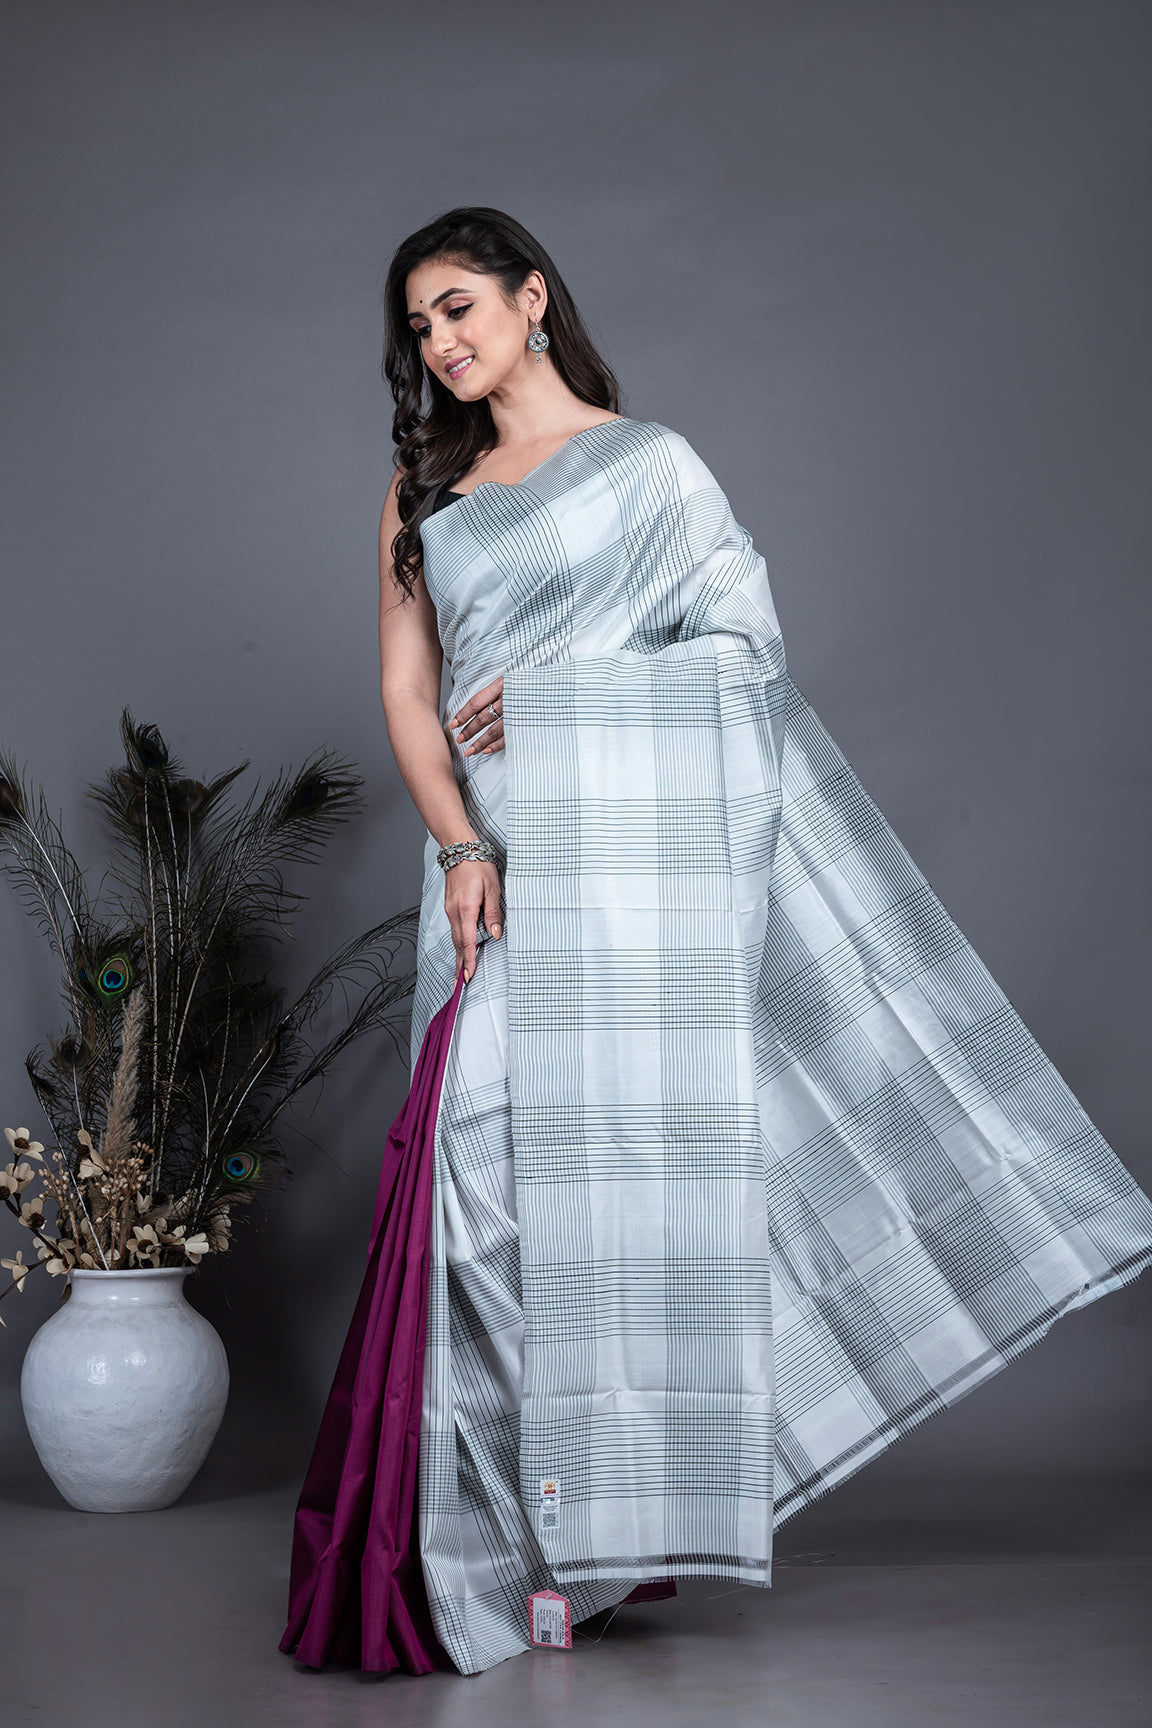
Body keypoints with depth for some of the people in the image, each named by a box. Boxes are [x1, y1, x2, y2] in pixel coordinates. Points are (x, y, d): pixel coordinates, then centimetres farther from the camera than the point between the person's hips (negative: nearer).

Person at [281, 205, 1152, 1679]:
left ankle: (647, 1503, 1)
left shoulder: (648, 459, 8)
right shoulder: (422, 490, 18)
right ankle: (538, 1517, -1)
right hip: (502, 855, 3)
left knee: (642, 1137, -7)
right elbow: (406, 692, 9)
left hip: (644, 838, -3)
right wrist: (459, 848, -7)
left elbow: (746, 645, 0)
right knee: (504, 1138, -6)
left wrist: (553, 689, -8)